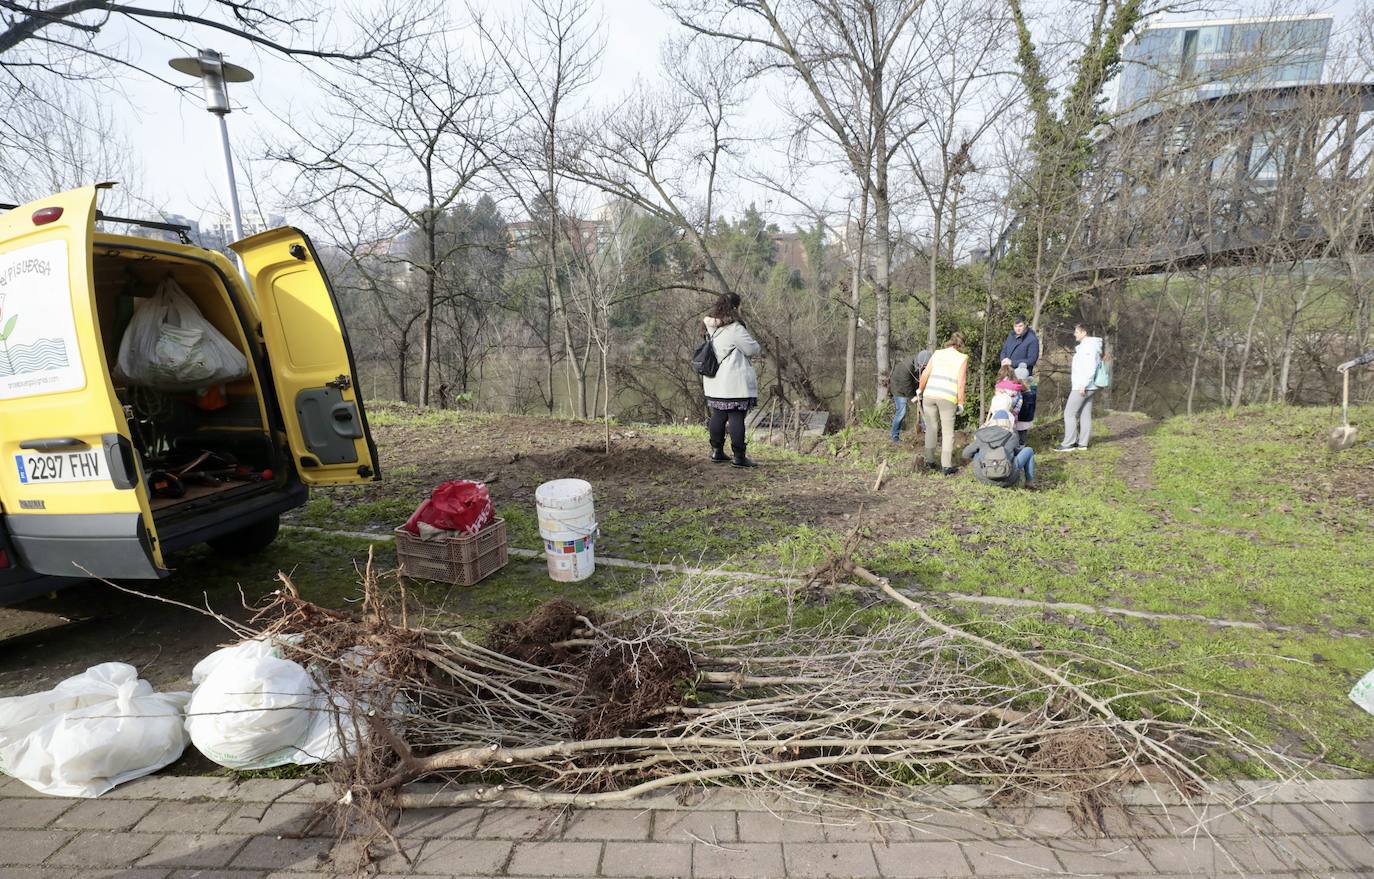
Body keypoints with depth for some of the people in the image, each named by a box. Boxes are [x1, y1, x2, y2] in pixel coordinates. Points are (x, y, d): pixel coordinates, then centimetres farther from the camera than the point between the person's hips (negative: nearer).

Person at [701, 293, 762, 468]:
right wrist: (757, 346, 10)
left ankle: (717, 451, 21)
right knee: (736, 417, -4)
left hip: (714, 381, 8)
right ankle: (739, 456, -1)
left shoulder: (711, 328, 10)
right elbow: (752, 349, -10)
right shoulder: (735, 328, -13)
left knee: (718, 415, 14)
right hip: (734, 382, -8)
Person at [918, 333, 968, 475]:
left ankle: (930, 461, 20)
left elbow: (925, 374, 5)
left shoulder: (937, 353, 11)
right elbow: (961, 383, -3)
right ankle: (947, 465, 2)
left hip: (929, 395, 3)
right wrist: (960, 404, 1)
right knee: (948, 431, 6)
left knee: (931, 428, 15)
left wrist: (920, 390, 20)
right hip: (947, 398, -3)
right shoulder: (962, 358, 3)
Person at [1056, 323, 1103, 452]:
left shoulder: (1090, 345, -13)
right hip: (1087, 387, 10)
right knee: (1085, 415, 9)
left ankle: (1068, 443, -7)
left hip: (1082, 387, -10)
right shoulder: (1084, 346, 17)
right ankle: (1082, 442, 12)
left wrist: (1083, 384, -22)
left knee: (1069, 413, -8)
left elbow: (1091, 367, -21)